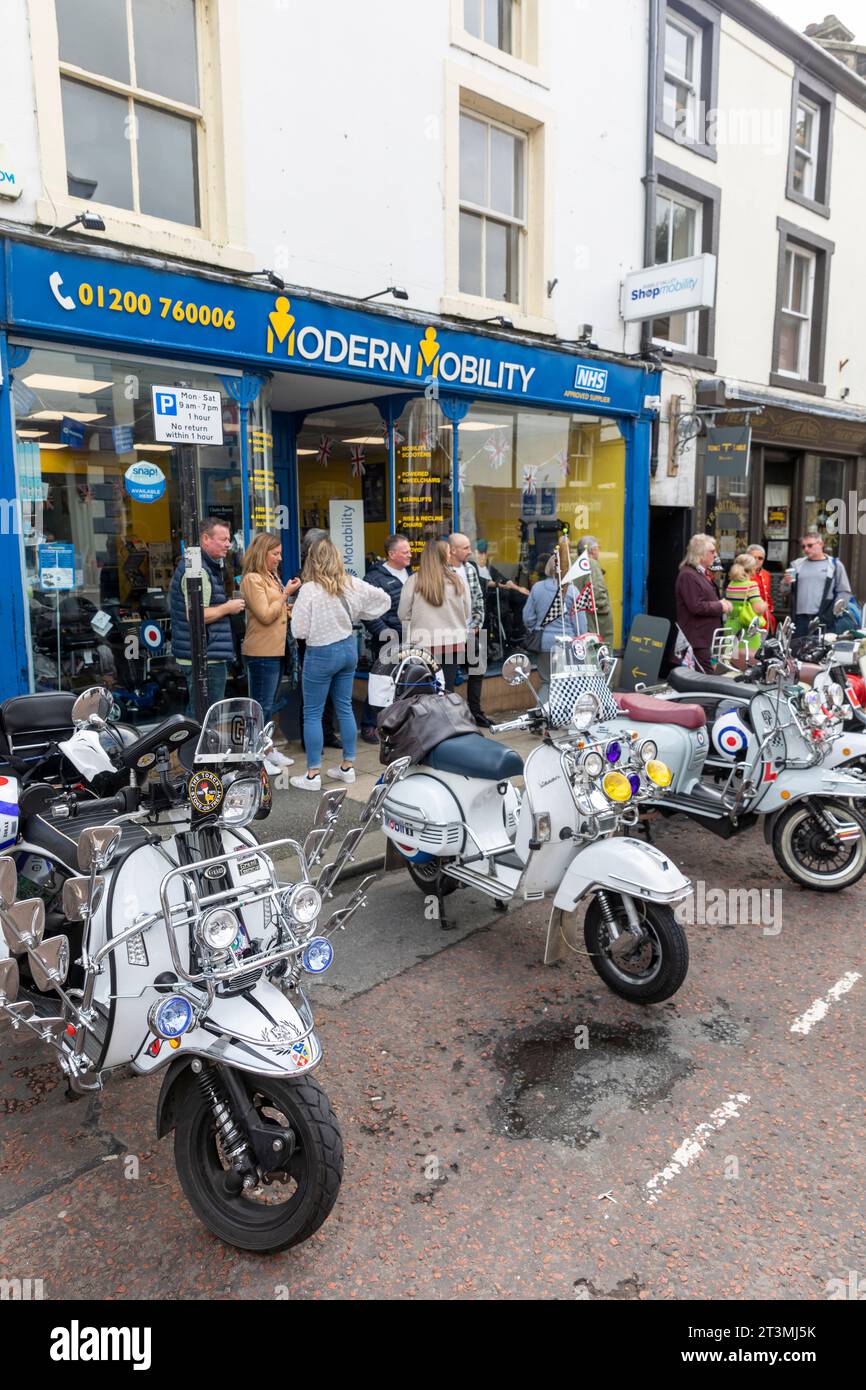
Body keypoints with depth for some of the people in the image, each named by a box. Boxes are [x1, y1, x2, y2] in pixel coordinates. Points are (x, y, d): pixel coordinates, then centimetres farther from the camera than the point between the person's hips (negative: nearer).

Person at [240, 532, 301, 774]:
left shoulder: (272, 576, 15)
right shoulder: (252, 579, -13)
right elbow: (265, 615, -19)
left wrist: (288, 606, 8)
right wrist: (285, 593, -14)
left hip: (276, 651, 9)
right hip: (261, 653, -9)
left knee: (268, 704, 17)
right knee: (261, 706, -3)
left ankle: (268, 749, 27)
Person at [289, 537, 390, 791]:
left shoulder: (309, 589, -19)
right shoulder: (352, 584, -3)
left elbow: (299, 630, -16)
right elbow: (384, 600, 8)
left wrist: (296, 610, 3)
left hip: (321, 653, -6)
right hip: (348, 647, 6)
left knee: (312, 713, 3)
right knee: (345, 707, 15)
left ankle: (313, 775, 6)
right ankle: (348, 767, 22)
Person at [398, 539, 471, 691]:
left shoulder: (413, 582, -8)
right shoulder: (458, 581, -4)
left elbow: (403, 614, -3)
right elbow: (467, 613, 5)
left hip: (424, 644, -1)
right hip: (453, 643, 1)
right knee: (448, 689, 9)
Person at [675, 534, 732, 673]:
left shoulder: (702, 573, 17)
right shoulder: (688, 575, -15)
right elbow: (696, 607, -23)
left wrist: (721, 602, 9)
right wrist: (720, 607, -12)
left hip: (709, 636, 11)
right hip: (698, 640, -11)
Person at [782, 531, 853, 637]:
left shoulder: (835, 565, 6)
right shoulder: (797, 564, 14)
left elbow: (844, 592, 4)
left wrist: (835, 610, -7)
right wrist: (786, 583, -7)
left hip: (824, 619, -3)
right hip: (799, 619, 3)